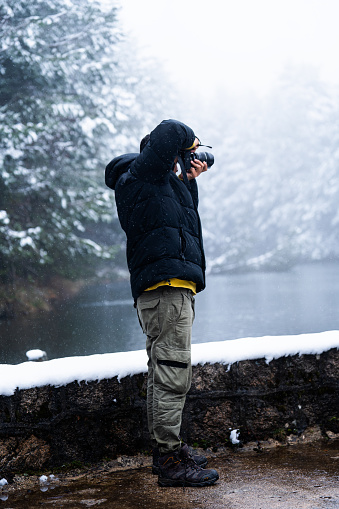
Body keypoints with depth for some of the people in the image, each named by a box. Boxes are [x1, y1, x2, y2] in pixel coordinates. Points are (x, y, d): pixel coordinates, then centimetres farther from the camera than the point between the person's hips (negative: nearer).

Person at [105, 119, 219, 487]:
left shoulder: (157, 185, 27)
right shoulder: (140, 174, -2)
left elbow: (184, 216, 38)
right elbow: (169, 133, -15)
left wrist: (188, 180, 27)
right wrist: (189, 139, 5)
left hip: (165, 290, 11)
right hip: (166, 288, -11)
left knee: (163, 374, 14)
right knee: (173, 374, -12)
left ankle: (164, 450, 22)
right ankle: (170, 461, -10)